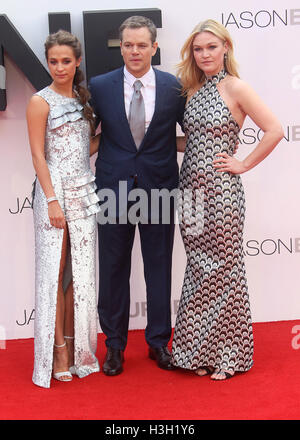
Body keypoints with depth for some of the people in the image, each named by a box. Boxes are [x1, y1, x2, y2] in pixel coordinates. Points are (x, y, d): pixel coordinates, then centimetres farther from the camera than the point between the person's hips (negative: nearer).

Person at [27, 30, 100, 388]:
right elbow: (38, 156, -8)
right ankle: (58, 350, 7)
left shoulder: (83, 98, 13)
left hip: (84, 190, 6)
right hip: (54, 190, -5)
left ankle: (76, 345, 18)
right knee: (55, 271, -1)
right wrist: (52, 199, -14)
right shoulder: (41, 102, -4)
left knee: (81, 271, 7)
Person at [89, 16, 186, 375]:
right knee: (113, 268, 8)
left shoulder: (174, 87, 0)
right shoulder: (100, 86, 1)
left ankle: (159, 341, 26)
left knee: (159, 267, 10)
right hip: (114, 189, 0)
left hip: (159, 188, 0)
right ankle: (114, 343, 24)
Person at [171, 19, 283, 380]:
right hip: (192, 188, 6)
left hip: (221, 190, -6)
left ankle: (228, 355, 18)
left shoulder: (235, 87, -7)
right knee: (199, 269, 11)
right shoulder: (192, 89, 12)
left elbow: (274, 131, -12)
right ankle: (200, 350, 24)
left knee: (223, 267, 3)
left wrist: (243, 165, -10)